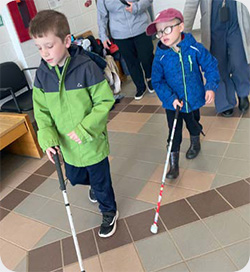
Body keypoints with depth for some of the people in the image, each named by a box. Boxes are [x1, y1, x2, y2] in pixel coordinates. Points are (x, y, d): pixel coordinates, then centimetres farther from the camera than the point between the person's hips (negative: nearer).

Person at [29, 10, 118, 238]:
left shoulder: (86, 67, -20)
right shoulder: (42, 74, -5)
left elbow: (105, 101, -18)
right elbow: (41, 111, 0)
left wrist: (84, 129, -24)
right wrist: (48, 138, -13)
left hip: (91, 142, -5)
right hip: (67, 145, 6)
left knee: (101, 181, 12)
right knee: (74, 177, 27)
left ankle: (109, 213, 42)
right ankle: (95, 185, 61)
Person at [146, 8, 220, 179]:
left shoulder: (195, 48, -16)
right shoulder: (160, 56, -15)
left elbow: (211, 66, -6)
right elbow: (157, 81, -10)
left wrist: (211, 87, -18)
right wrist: (170, 98, -21)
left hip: (193, 100, 1)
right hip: (172, 103, -1)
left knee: (194, 125, 26)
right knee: (174, 134, 4)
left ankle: (195, 144, 58)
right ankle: (173, 165, 19)